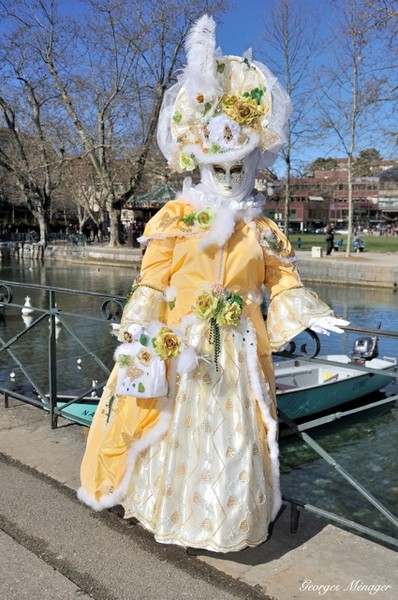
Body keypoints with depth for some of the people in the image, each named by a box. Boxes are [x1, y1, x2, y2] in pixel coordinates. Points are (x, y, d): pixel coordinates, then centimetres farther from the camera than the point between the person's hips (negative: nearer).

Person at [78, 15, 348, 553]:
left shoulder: (261, 229, 4)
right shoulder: (174, 220, -5)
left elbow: (284, 284, 6)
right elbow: (151, 285, -7)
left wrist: (311, 316, -10)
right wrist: (142, 345, -12)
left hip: (238, 352, 3)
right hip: (181, 348, -2)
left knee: (234, 435, 13)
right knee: (177, 433, 9)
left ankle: (231, 515, 32)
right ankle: (173, 511, 30)